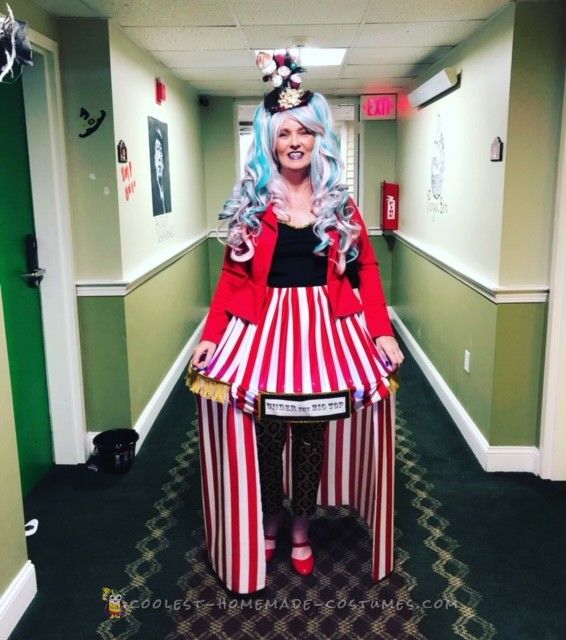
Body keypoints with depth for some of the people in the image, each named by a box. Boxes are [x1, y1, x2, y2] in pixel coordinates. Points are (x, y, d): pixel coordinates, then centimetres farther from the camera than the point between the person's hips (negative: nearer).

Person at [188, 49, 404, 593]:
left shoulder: (339, 204, 6)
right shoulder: (250, 204, 3)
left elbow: (365, 271, 3)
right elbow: (233, 277, 0)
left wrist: (383, 332, -6)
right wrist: (210, 336, -7)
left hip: (324, 329, 1)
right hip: (262, 329, -1)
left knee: (313, 433, 9)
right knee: (264, 434, 6)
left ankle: (301, 526, 31)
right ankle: (269, 518, 32)